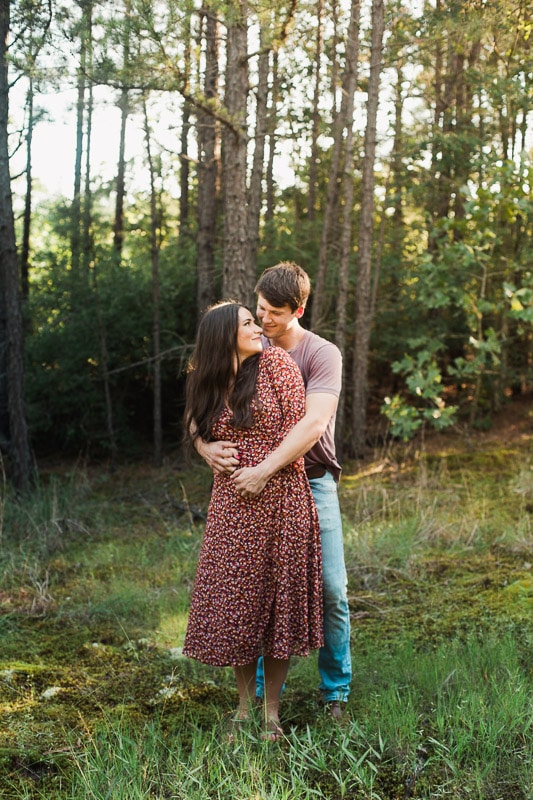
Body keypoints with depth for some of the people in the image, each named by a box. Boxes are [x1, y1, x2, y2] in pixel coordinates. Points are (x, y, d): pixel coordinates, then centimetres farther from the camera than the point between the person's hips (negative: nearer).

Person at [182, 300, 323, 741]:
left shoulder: (276, 362, -3)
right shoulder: (207, 383, 7)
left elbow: (297, 425, -5)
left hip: (281, 501, -3)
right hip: (232, 505, 3)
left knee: (278, 603, 2)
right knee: (235, 602, 6)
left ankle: (272, 712, 13)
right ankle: (245, 704, 22)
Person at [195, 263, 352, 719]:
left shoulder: (322, 355, -7)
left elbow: (313, 424, -21)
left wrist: (264, 471, -28)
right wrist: (205, 447, -19)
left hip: (311, 483, -2)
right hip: (256, 485, 3)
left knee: (330, 590, -4)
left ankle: (336, 691, 13)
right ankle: (262, 694, 16)